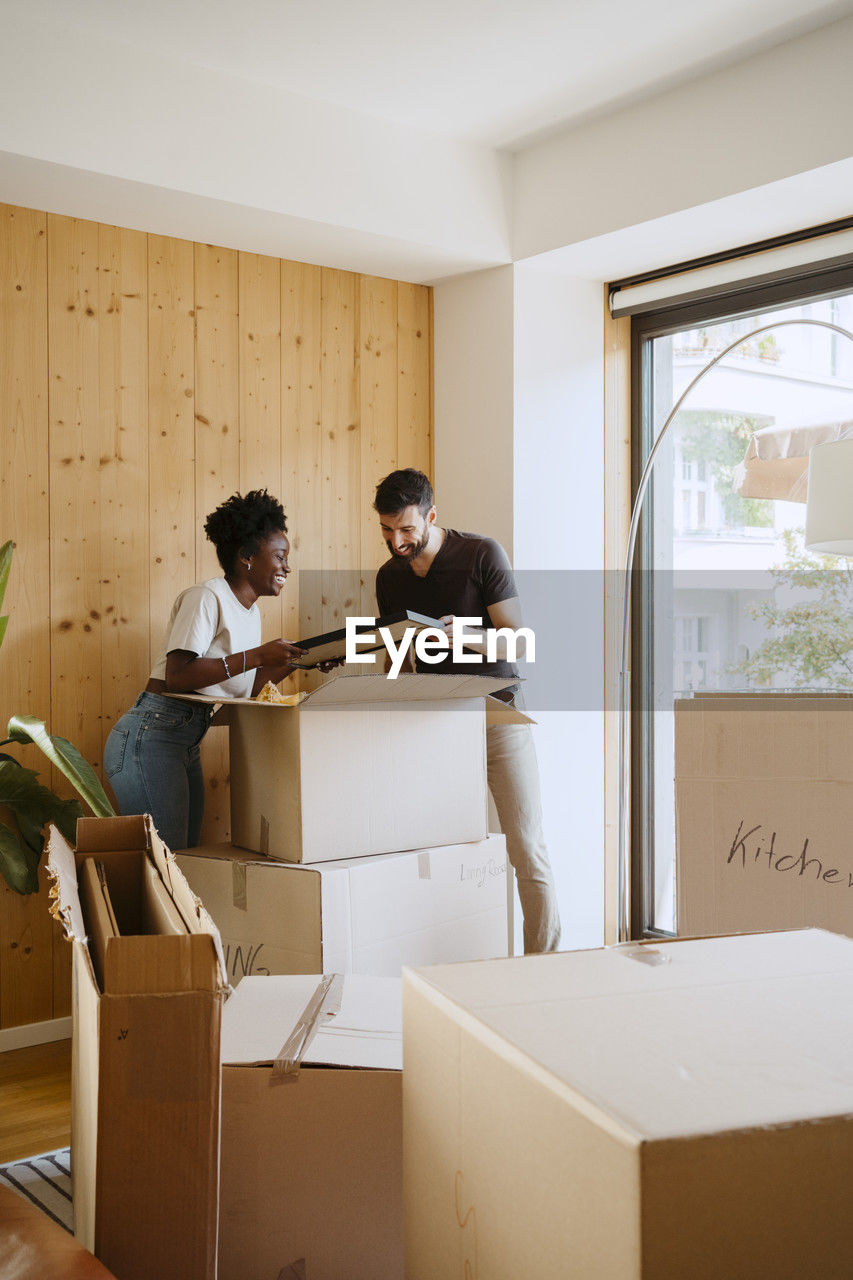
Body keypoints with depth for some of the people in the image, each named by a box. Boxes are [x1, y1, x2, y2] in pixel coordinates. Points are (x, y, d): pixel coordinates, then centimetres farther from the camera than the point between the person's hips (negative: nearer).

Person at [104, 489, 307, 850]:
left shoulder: (250, 612, 15)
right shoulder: (206, 597, -12)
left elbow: (241, 688, 15)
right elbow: (178, 676, -23)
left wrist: (292, 661, 6)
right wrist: (258, 655, -22)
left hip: (186, 745, 9)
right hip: (149, 737, -9)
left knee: (186, 852, 11)